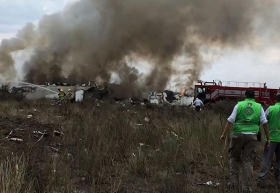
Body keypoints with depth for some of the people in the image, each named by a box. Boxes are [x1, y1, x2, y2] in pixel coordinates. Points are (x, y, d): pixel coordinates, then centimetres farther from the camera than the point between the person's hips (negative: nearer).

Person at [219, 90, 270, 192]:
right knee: (248, 161, 5)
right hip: (252, 136, 1)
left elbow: (230, 120, -3)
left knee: (234, 158, 17)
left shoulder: (239, 105, 4)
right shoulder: (259, 107, 8)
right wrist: (267, 138, 4)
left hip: (238, 135, -1)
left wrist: (224, 134, -1)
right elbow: (264, 123, 1)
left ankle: (233, 181, 10)